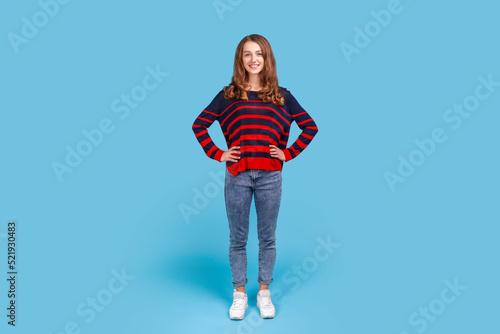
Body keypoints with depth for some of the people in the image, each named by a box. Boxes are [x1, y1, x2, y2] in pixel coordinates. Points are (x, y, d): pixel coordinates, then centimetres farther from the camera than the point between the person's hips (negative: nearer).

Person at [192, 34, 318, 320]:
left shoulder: (282, 96, 6)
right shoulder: (228, 96, 5)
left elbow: (311, 127, 9)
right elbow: (199, 126, 8)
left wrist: (289, 153, 2)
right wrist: (217, 154, 0)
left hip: (270, 177, 0)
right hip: (237, 177, 0)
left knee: (267, 237, 10)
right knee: (238, 239, 8)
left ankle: (264, 293, 26)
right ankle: (240, 294, 24)